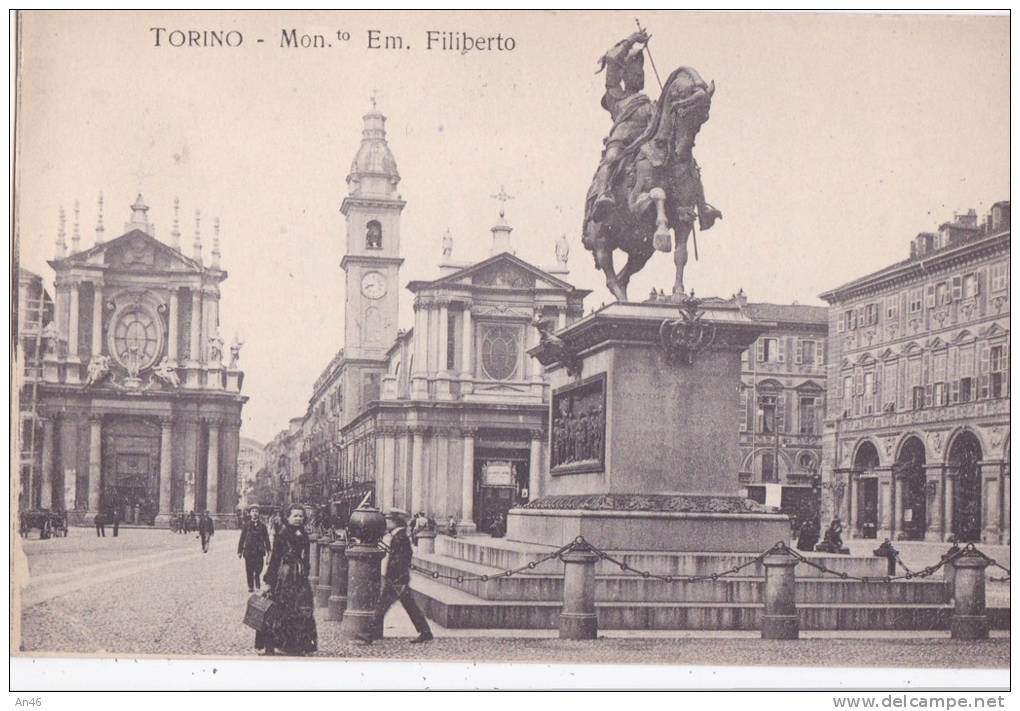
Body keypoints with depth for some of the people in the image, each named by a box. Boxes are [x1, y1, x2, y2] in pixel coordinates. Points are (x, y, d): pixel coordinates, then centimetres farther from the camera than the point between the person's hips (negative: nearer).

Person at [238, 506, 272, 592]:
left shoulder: (262, 525, 6)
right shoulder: (246, 525, 4)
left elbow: (266, 538, 8)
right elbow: (242, 538, 6)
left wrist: (268, 550, 5)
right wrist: (240, 551, 4)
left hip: (259, 551, 0)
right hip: (248, 551, 0)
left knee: (258, 570, -8)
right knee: (249, 571, 2)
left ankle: (257, 586, 9)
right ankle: (250, 587, 12)